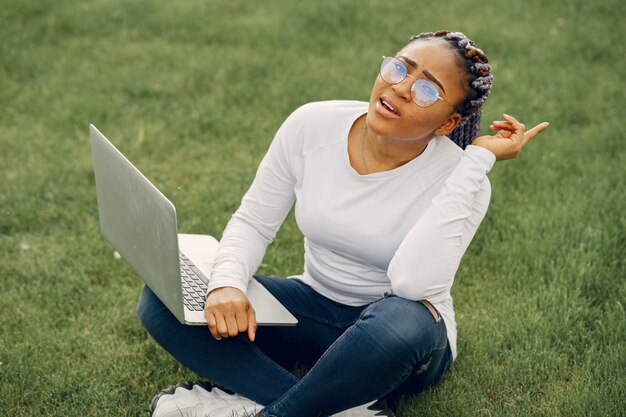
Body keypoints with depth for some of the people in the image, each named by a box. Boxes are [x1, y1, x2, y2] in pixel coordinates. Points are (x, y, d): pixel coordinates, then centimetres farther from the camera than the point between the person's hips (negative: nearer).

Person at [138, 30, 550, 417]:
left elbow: (412, 283, -36)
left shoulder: (460, 177, -20)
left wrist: (479, 158, -32)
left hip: (396, 338, -4)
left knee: (404, 320, -41)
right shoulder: (312, 125, -11)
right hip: (316, 308, 4)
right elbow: (253, 221, -3)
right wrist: (226, 284, -25)